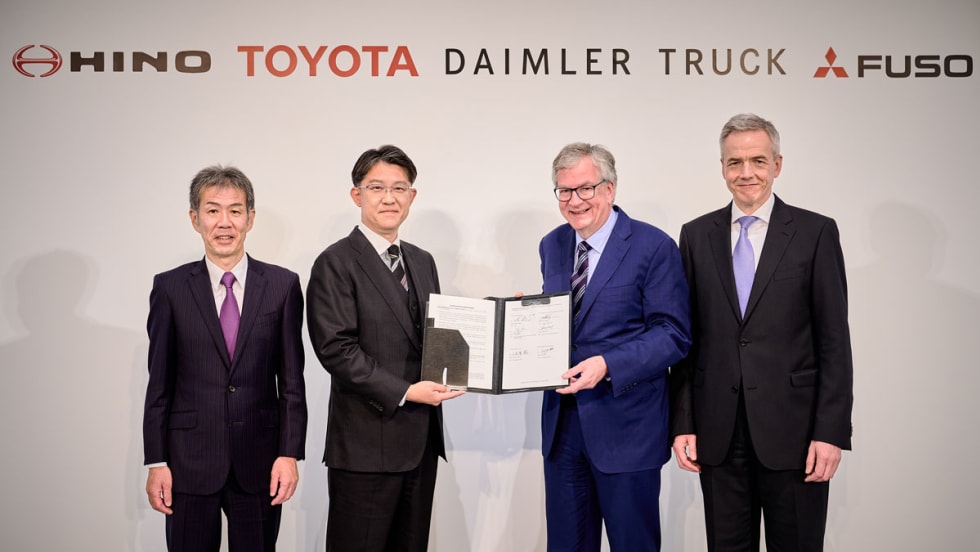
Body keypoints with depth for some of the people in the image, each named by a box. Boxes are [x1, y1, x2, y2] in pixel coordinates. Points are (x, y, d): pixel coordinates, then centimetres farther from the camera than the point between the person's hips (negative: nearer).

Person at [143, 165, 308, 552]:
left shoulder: (282, 285, 1)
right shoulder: (170, 287, 1)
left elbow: (292, 378, 1)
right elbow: (159, 382, 2)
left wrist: (290, 452, -4)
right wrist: (156, 462, -1)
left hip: (259, 460, 0)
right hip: (190, 459, 0)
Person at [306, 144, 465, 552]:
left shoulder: (422, 262, 15)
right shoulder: (336, 263, -7)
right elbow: (337, 349, -15)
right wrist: (404, 392, -19)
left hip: (422, 439, 7)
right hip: (367, 441, -6)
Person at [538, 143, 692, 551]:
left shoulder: (654, 247, -9)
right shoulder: (552, 246, 10)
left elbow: (674, 334, -13)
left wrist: (608, 365, -25)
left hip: (626, 426, -5)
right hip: (561, 423, 6)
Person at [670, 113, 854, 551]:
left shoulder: (816, 232, -1)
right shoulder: (696, 235, 7)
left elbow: (834, 339, -3)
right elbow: (686, 338, 8)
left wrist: (831, 432, -8)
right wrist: (682, 424, 3)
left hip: (792, 429, -2)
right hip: (718, 431, 2)